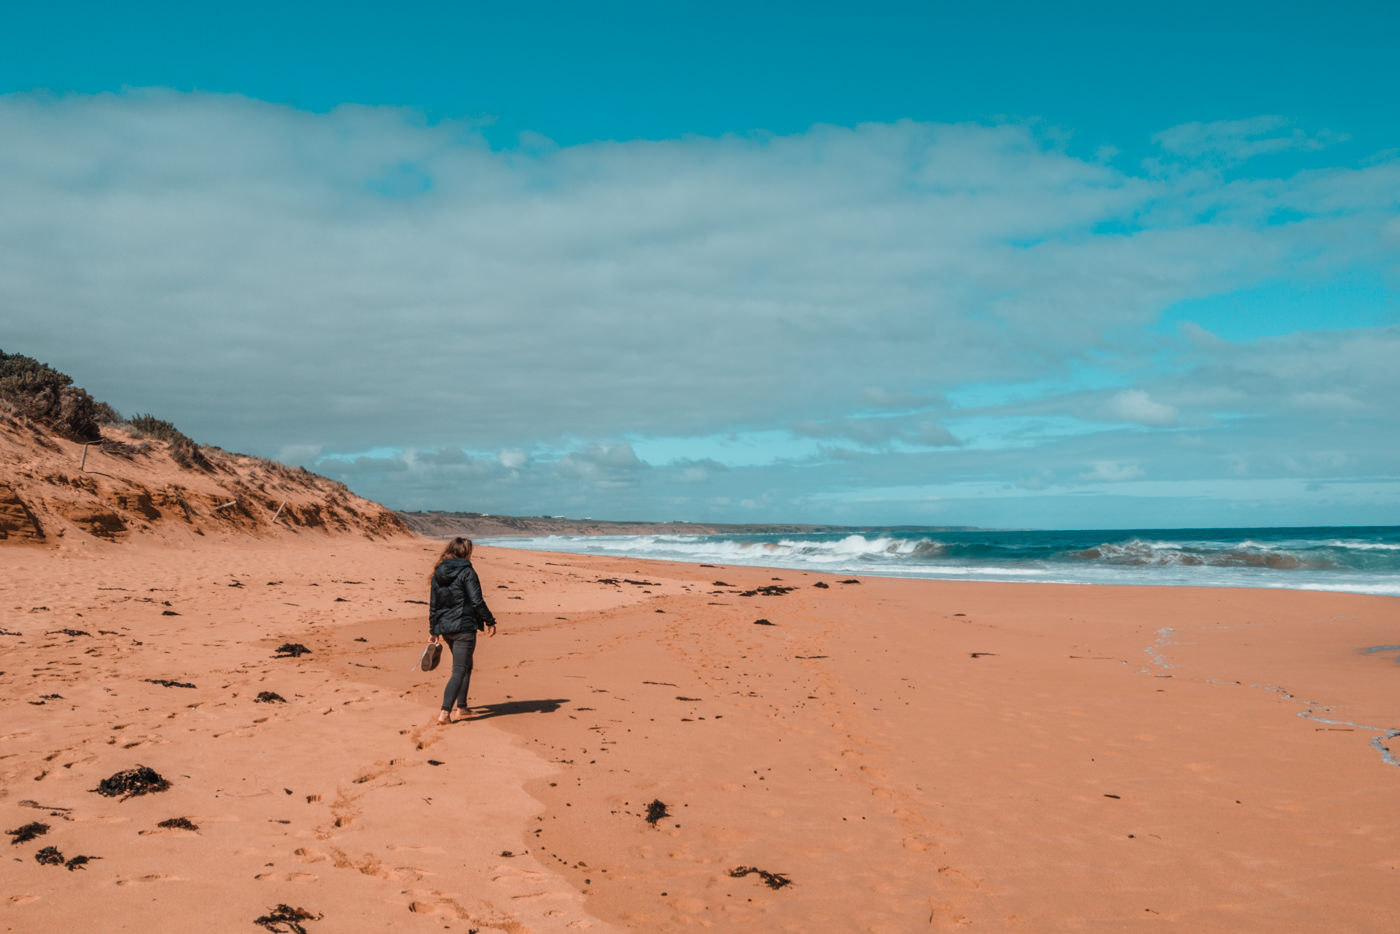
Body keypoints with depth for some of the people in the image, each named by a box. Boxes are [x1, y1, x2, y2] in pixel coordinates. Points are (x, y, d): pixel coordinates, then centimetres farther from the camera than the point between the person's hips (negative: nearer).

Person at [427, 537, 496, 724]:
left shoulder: (438, 573, 9)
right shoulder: (467, 572, -11)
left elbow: (433, 604, 13)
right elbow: (477, 601, -14)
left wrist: (434, 630, 19)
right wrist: (490, 621, -4)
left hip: (445, 628, 7)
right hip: (464, 627, -7)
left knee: (465, 666, 23)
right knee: (459, 670, -5)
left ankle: (461, 707, 25)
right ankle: (444, 712, -15)